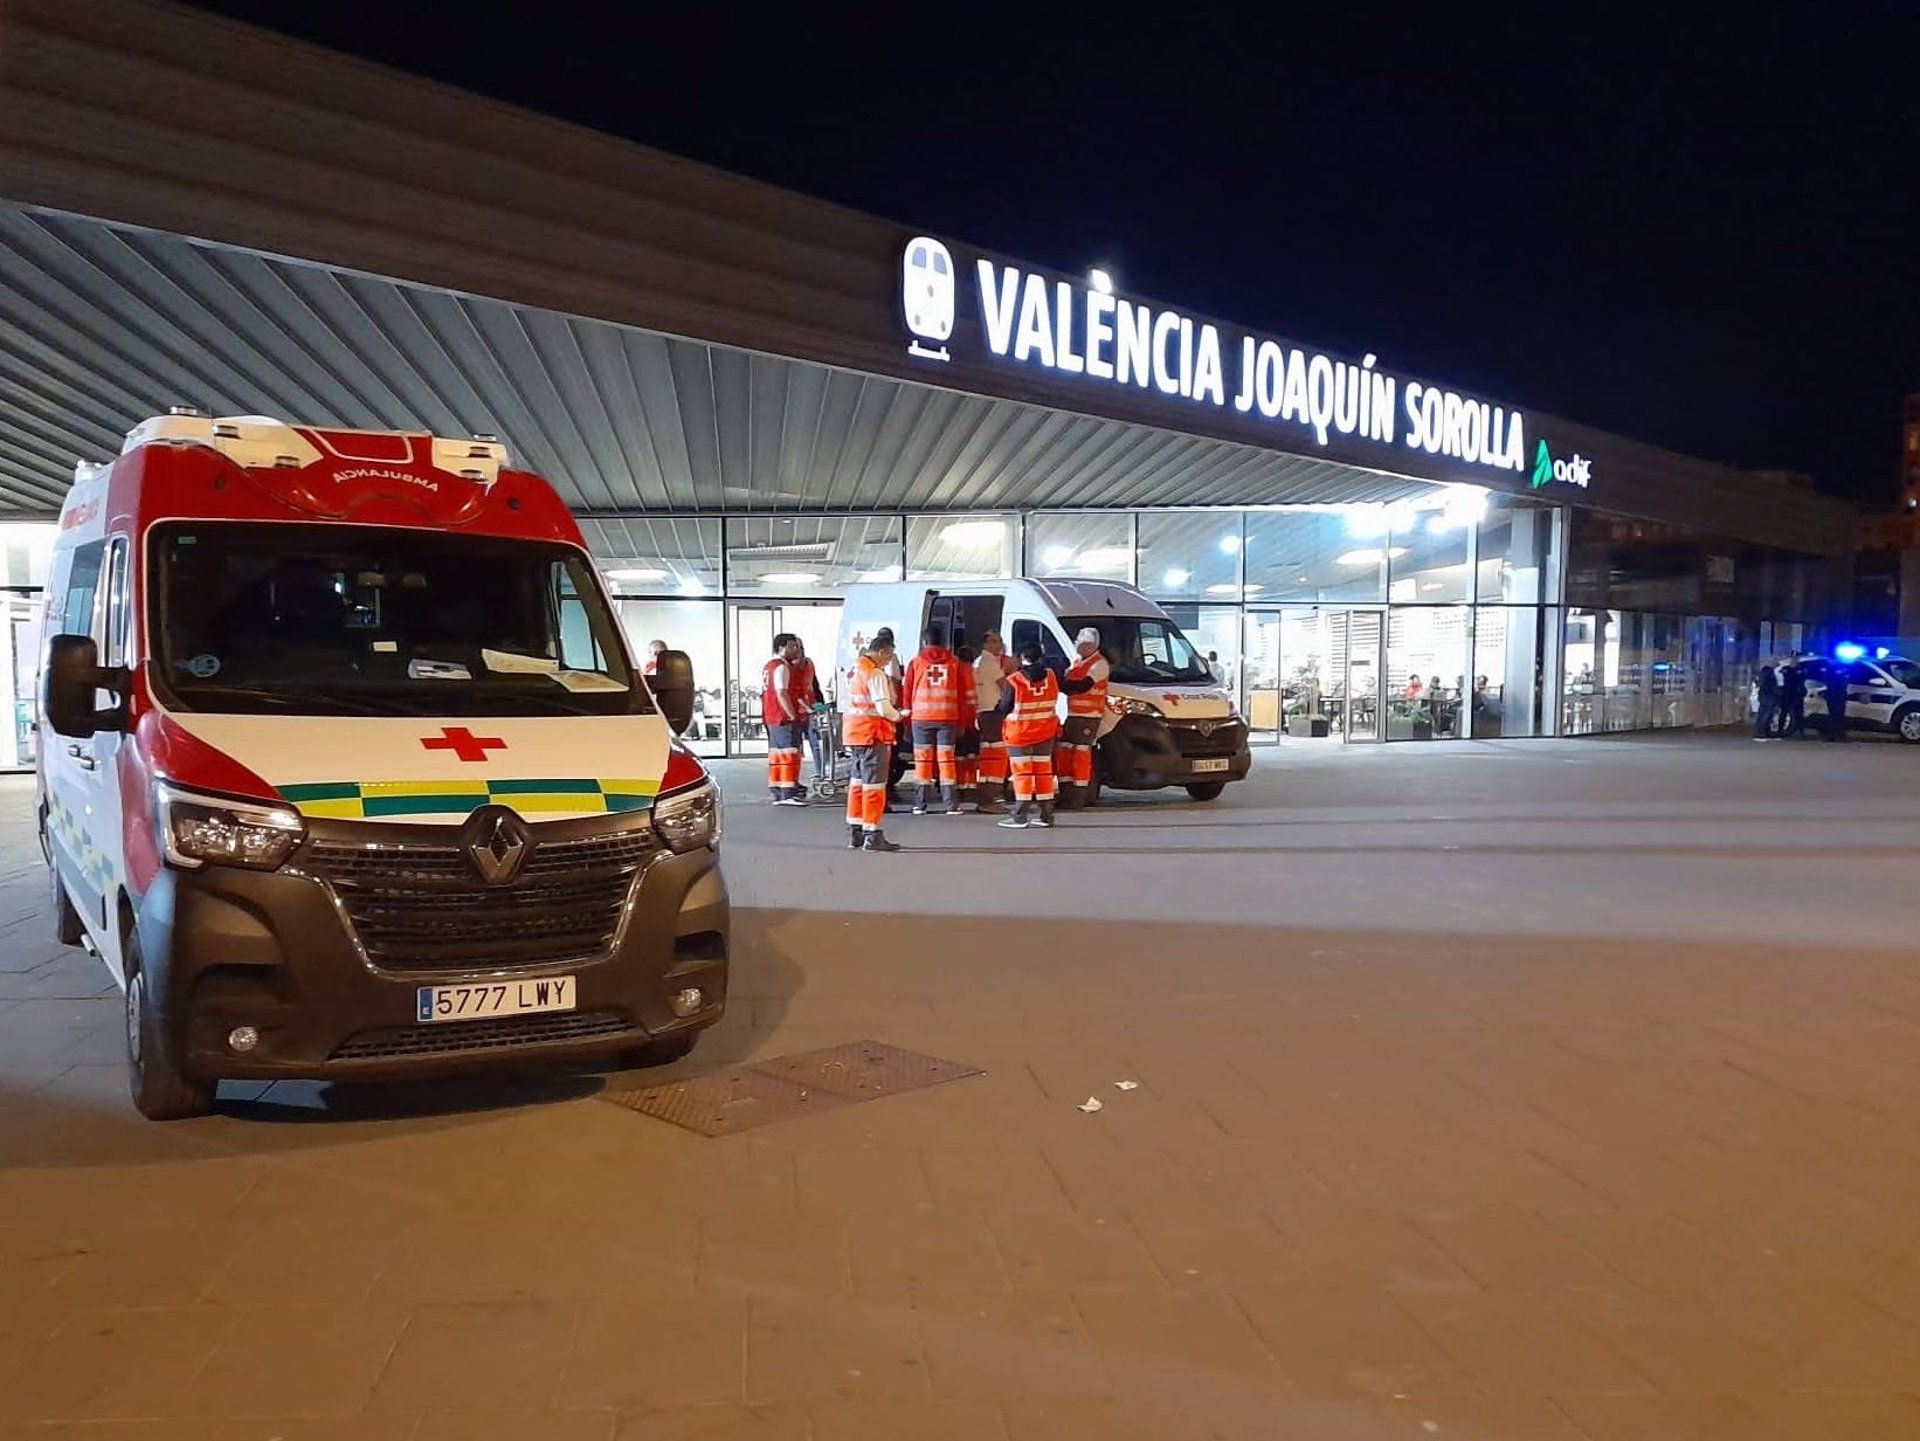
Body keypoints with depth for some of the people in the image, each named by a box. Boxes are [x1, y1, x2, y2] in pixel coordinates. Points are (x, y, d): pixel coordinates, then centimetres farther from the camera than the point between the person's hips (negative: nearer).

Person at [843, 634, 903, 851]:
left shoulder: (854, 670, 13)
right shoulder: (875, 674, -15)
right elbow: (884, 708, -20)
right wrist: (897, 716, 0)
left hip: (854, 735, 9)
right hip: (872, 735, -9)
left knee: (858, 782, 15)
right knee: (874, 785, -4)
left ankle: (855, 833, 20)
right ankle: (873, 836, -2)